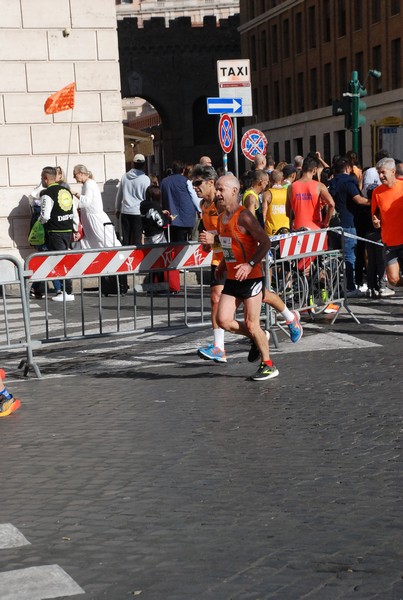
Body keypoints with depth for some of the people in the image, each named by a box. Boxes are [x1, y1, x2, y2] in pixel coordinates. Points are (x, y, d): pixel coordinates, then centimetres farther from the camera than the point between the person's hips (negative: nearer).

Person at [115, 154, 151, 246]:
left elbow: (119, 195, 14)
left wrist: (117, 209, 25)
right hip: (138, 212, -4)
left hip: (125, 211, 4)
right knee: (137, 238, -2)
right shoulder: (145, 179, -6)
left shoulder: (124, 177, 6)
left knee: (125, 238, 8)